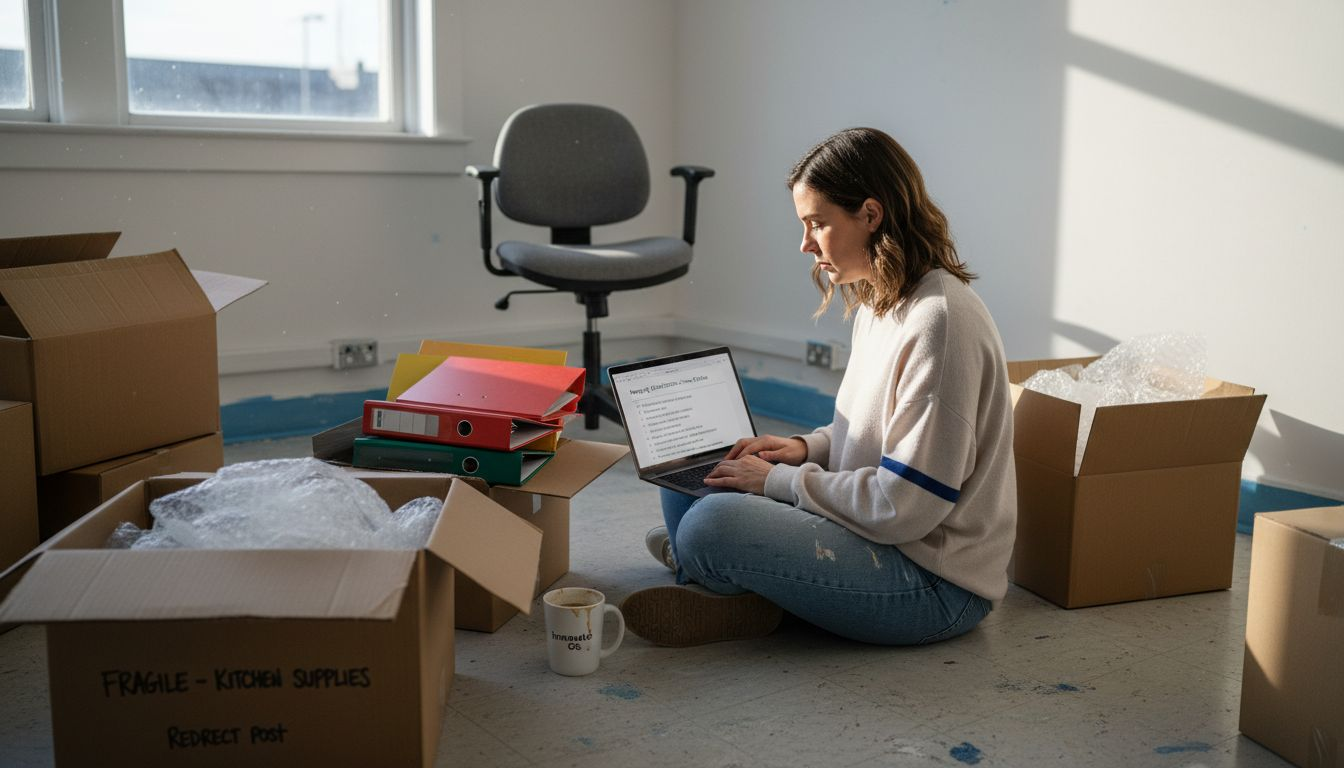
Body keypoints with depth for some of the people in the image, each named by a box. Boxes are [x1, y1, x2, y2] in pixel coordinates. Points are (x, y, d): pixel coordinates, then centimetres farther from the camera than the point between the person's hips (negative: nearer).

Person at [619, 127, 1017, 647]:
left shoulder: (938, 321, -24)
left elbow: (904, 507, -25)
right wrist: (806, 449, 1)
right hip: (879, 531, 10)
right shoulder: (879, 301, 7)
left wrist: (781, 479, -15)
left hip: (936, 585, -9)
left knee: (712, 526, -26)